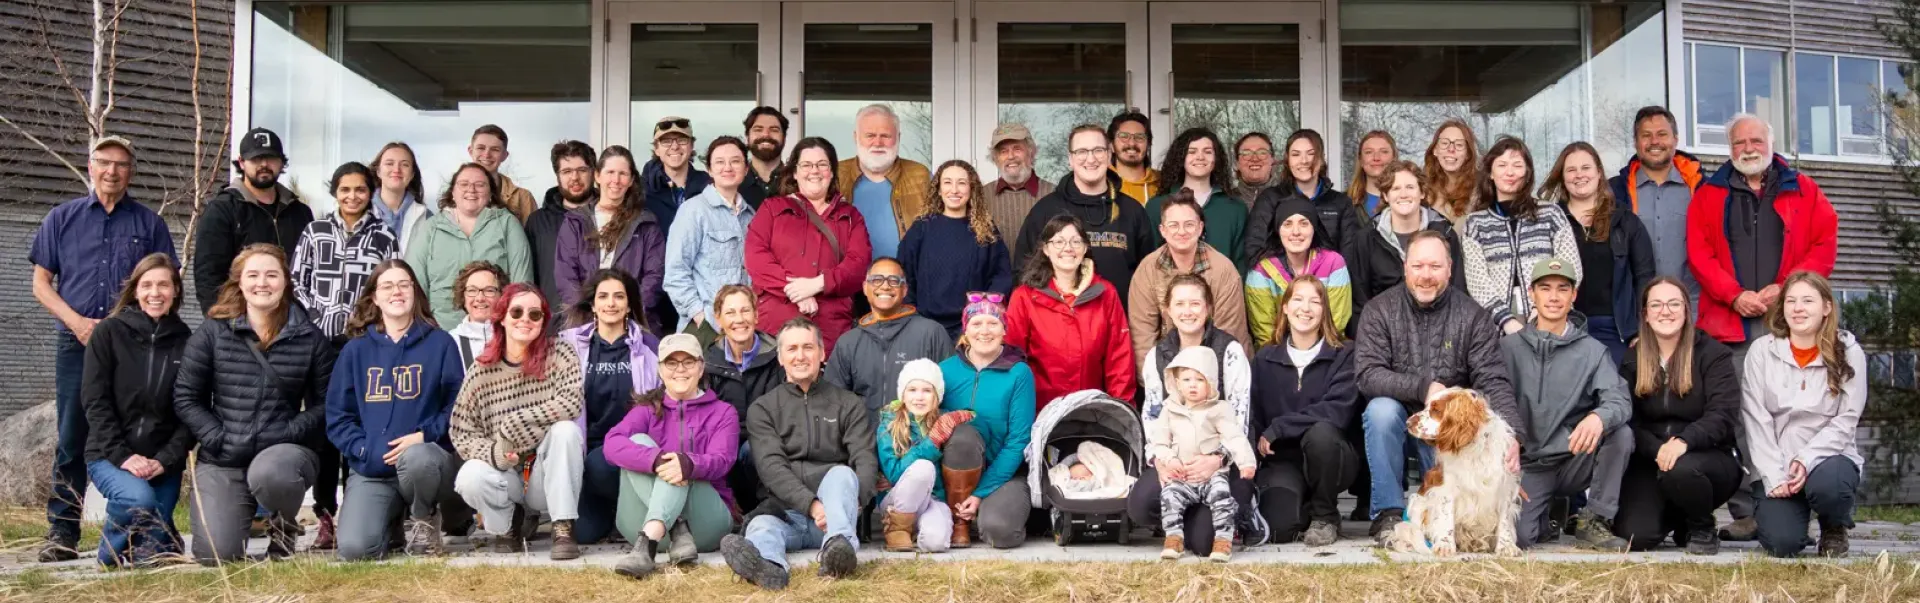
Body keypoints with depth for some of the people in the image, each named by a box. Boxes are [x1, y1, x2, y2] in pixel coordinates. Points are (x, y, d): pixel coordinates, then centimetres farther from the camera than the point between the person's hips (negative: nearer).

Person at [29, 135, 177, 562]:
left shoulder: (149, 223, 10)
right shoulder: (62, 218, 12)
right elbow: (41, 283, 10)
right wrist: (77, 322, -6)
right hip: (76, 343, 1)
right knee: (71, 439, 1)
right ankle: (62, 533, 5)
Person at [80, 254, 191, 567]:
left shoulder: (186, 342, 5)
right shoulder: (108, 332, 0)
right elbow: (94, 401, -5)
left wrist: (165, 460, -12)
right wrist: (122, 455, -15)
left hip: (164, 463, 2)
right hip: (109, 455, -2)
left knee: (156, 552, -9)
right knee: (140, 499, -33)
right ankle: (111, 550, -1)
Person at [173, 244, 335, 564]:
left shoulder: (309, 337, 2)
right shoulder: (213, 333, 3)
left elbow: (325, 403, 2)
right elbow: (185, 397, 4)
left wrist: (290, 433, -14)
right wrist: (218, 438, -8)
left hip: (283, 451, -1)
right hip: (222, 460, 1)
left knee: (267, 473, -40)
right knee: (215, 555, -12)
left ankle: (283, 526, -2)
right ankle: (238, 513, 27)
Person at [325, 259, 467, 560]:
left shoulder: (440, 343, 4)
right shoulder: (356, 350, 9)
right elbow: (338, 417, 6)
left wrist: (425, 436, -16)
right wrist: (366, 450, -10)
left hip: (427, 455, -1)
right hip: (371, 468, 2)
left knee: (416, 457, -40)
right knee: (354, 549, -21)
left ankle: (423, 520, -5)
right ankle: (392, 517, 16)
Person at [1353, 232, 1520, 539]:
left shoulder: (1472, 316, -6)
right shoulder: (1379, 311, -7)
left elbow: (1493, 381, -15)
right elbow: (1366, 375, -18)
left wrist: (1512, 434, -31)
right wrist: (1422, 387, -30)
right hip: (1396, 421, 0)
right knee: (1381, 408, -32)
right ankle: (1388, 513, -19)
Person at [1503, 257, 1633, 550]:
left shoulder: (1593, 351, 4)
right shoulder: (1509, 347, 5)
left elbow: (1620, 400, -12)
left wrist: (1599, 417, -35)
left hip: (1575, 461, 1)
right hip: (1528, 464, -1)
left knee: (1621, 434, -28)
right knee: (1514, 536, -26)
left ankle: (1594, 521, -8)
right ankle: (1546, 521, 14)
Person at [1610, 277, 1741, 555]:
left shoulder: (1713, 354, -1)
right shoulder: (1633, 359, 8)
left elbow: (1722, 415, -14)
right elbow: (1629, 419, -1)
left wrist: (1684, 441, -32)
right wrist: (1657, 449, -21)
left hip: (1709, 457, -2)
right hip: (1649, 460, 3)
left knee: (1680, 470, -39)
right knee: (1635, 536, -20)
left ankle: (1703, 529, -5)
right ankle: (1674, 518, 18)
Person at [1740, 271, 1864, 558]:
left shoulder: (1848, 352, -2)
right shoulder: (1762, 350, -2)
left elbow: (1846, 419, -6)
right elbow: (1755, 420, -5)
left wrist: (1807, 460, -20)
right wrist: (1773, 476, -15)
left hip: (1828, 457, 0)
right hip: (1775, 466, 0)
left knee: (1827, 484, -36)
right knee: (1781, 543, -19)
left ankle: (1835, 531, 1)